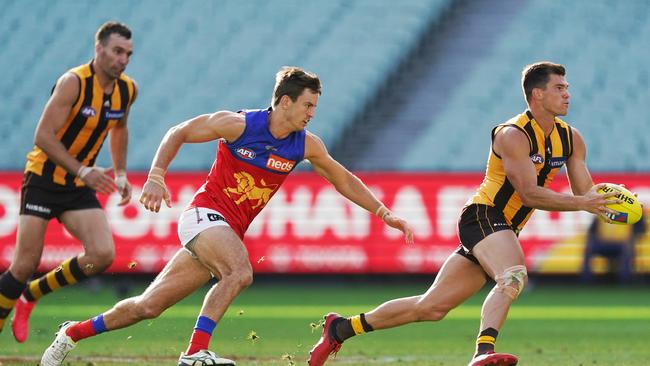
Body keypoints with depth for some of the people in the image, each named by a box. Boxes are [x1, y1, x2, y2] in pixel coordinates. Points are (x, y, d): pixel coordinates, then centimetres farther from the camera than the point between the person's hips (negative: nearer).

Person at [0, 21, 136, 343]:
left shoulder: (127, 90, 1)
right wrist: (84, 172, -28)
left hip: (79, 188, 6)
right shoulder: (73, 83, -20)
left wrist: (120, 175, 15)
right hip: (43, 179, -6)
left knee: (103, 255, -12)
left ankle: (31, 295, 8)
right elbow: (43, 136, -22)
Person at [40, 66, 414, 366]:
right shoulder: (238, 124, -12)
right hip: (205, 213, -6)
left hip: (231, 231, 6)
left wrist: (385, 213, 10)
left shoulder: (306, 144, 2)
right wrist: (156, 176, -16)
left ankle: (72, 333, 15)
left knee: (148, 306, 3)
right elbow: (178, 133, -4)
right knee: (240, 272, -34)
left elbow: (344, 179, 15)